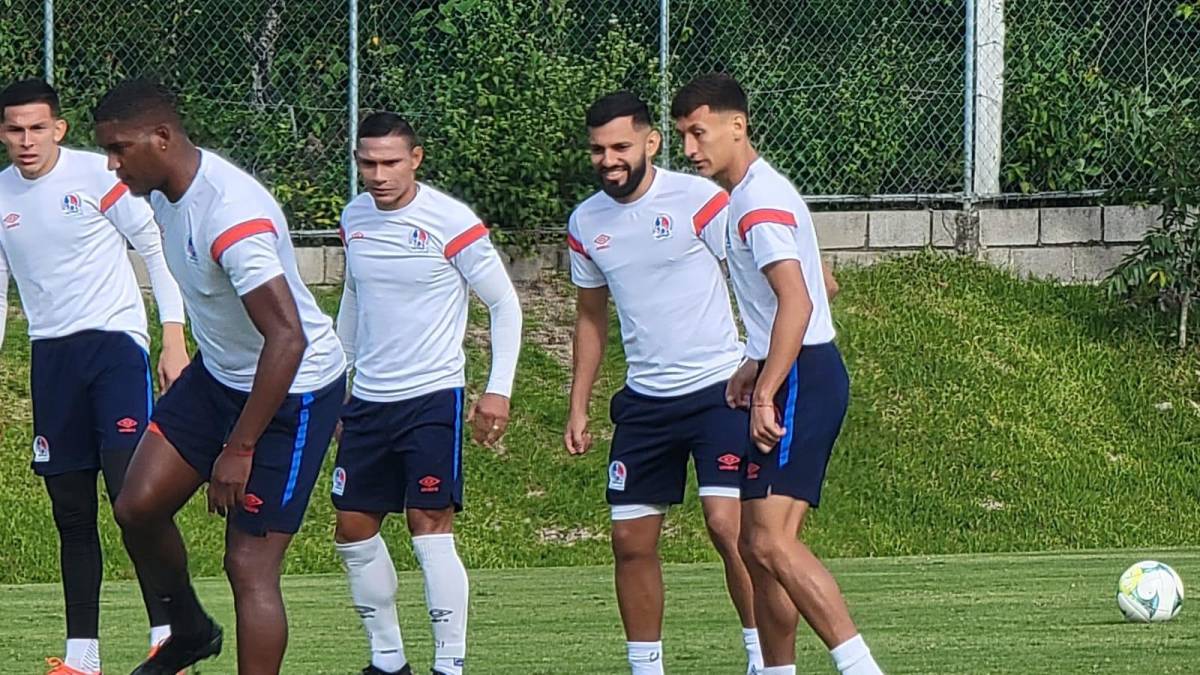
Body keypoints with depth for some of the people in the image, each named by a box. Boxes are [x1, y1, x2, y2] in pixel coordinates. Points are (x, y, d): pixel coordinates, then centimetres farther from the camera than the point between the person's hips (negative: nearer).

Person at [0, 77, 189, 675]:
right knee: (71, 511, 5)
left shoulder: (97, 176, -7)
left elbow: (157, 251, -2)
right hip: (51, 355, 5)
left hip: (115, 341, -5)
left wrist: (174, 340, -7)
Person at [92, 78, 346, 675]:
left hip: (292, 390, -9)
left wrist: (239, 450, -31)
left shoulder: (233, 215, -32)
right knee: (138, 507, 2)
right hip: (218, 374, 9)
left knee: (249, 563, -9)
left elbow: (288, 338, -35)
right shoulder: (166, 190, -3)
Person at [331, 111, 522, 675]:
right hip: (367, 398, 6)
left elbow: (505, 303, -5)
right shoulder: (354, 219, 6)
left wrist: (498, 390, -11)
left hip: (433, 396, -6)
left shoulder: (451, 222, -12)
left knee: (430, 527, -13)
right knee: (353, 531, 5)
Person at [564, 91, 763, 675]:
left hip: (719, 389, -6)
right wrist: (578, 408, 16)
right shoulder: (586, 223, 8)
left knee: (727, 523, -17)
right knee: (631, 539, 3)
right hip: (644, 401, 6)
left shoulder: (697, 200, -9)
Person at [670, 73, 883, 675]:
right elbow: (813, 288, 29)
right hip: (799, 374, 11)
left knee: (771, 541, -19)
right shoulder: (750, 194, 19)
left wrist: (766, 394, -28)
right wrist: (756, 367, 27)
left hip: (801, 379, -11)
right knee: (760, 545, 10)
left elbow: (797, 302, -24)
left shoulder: (760, 202, -13)